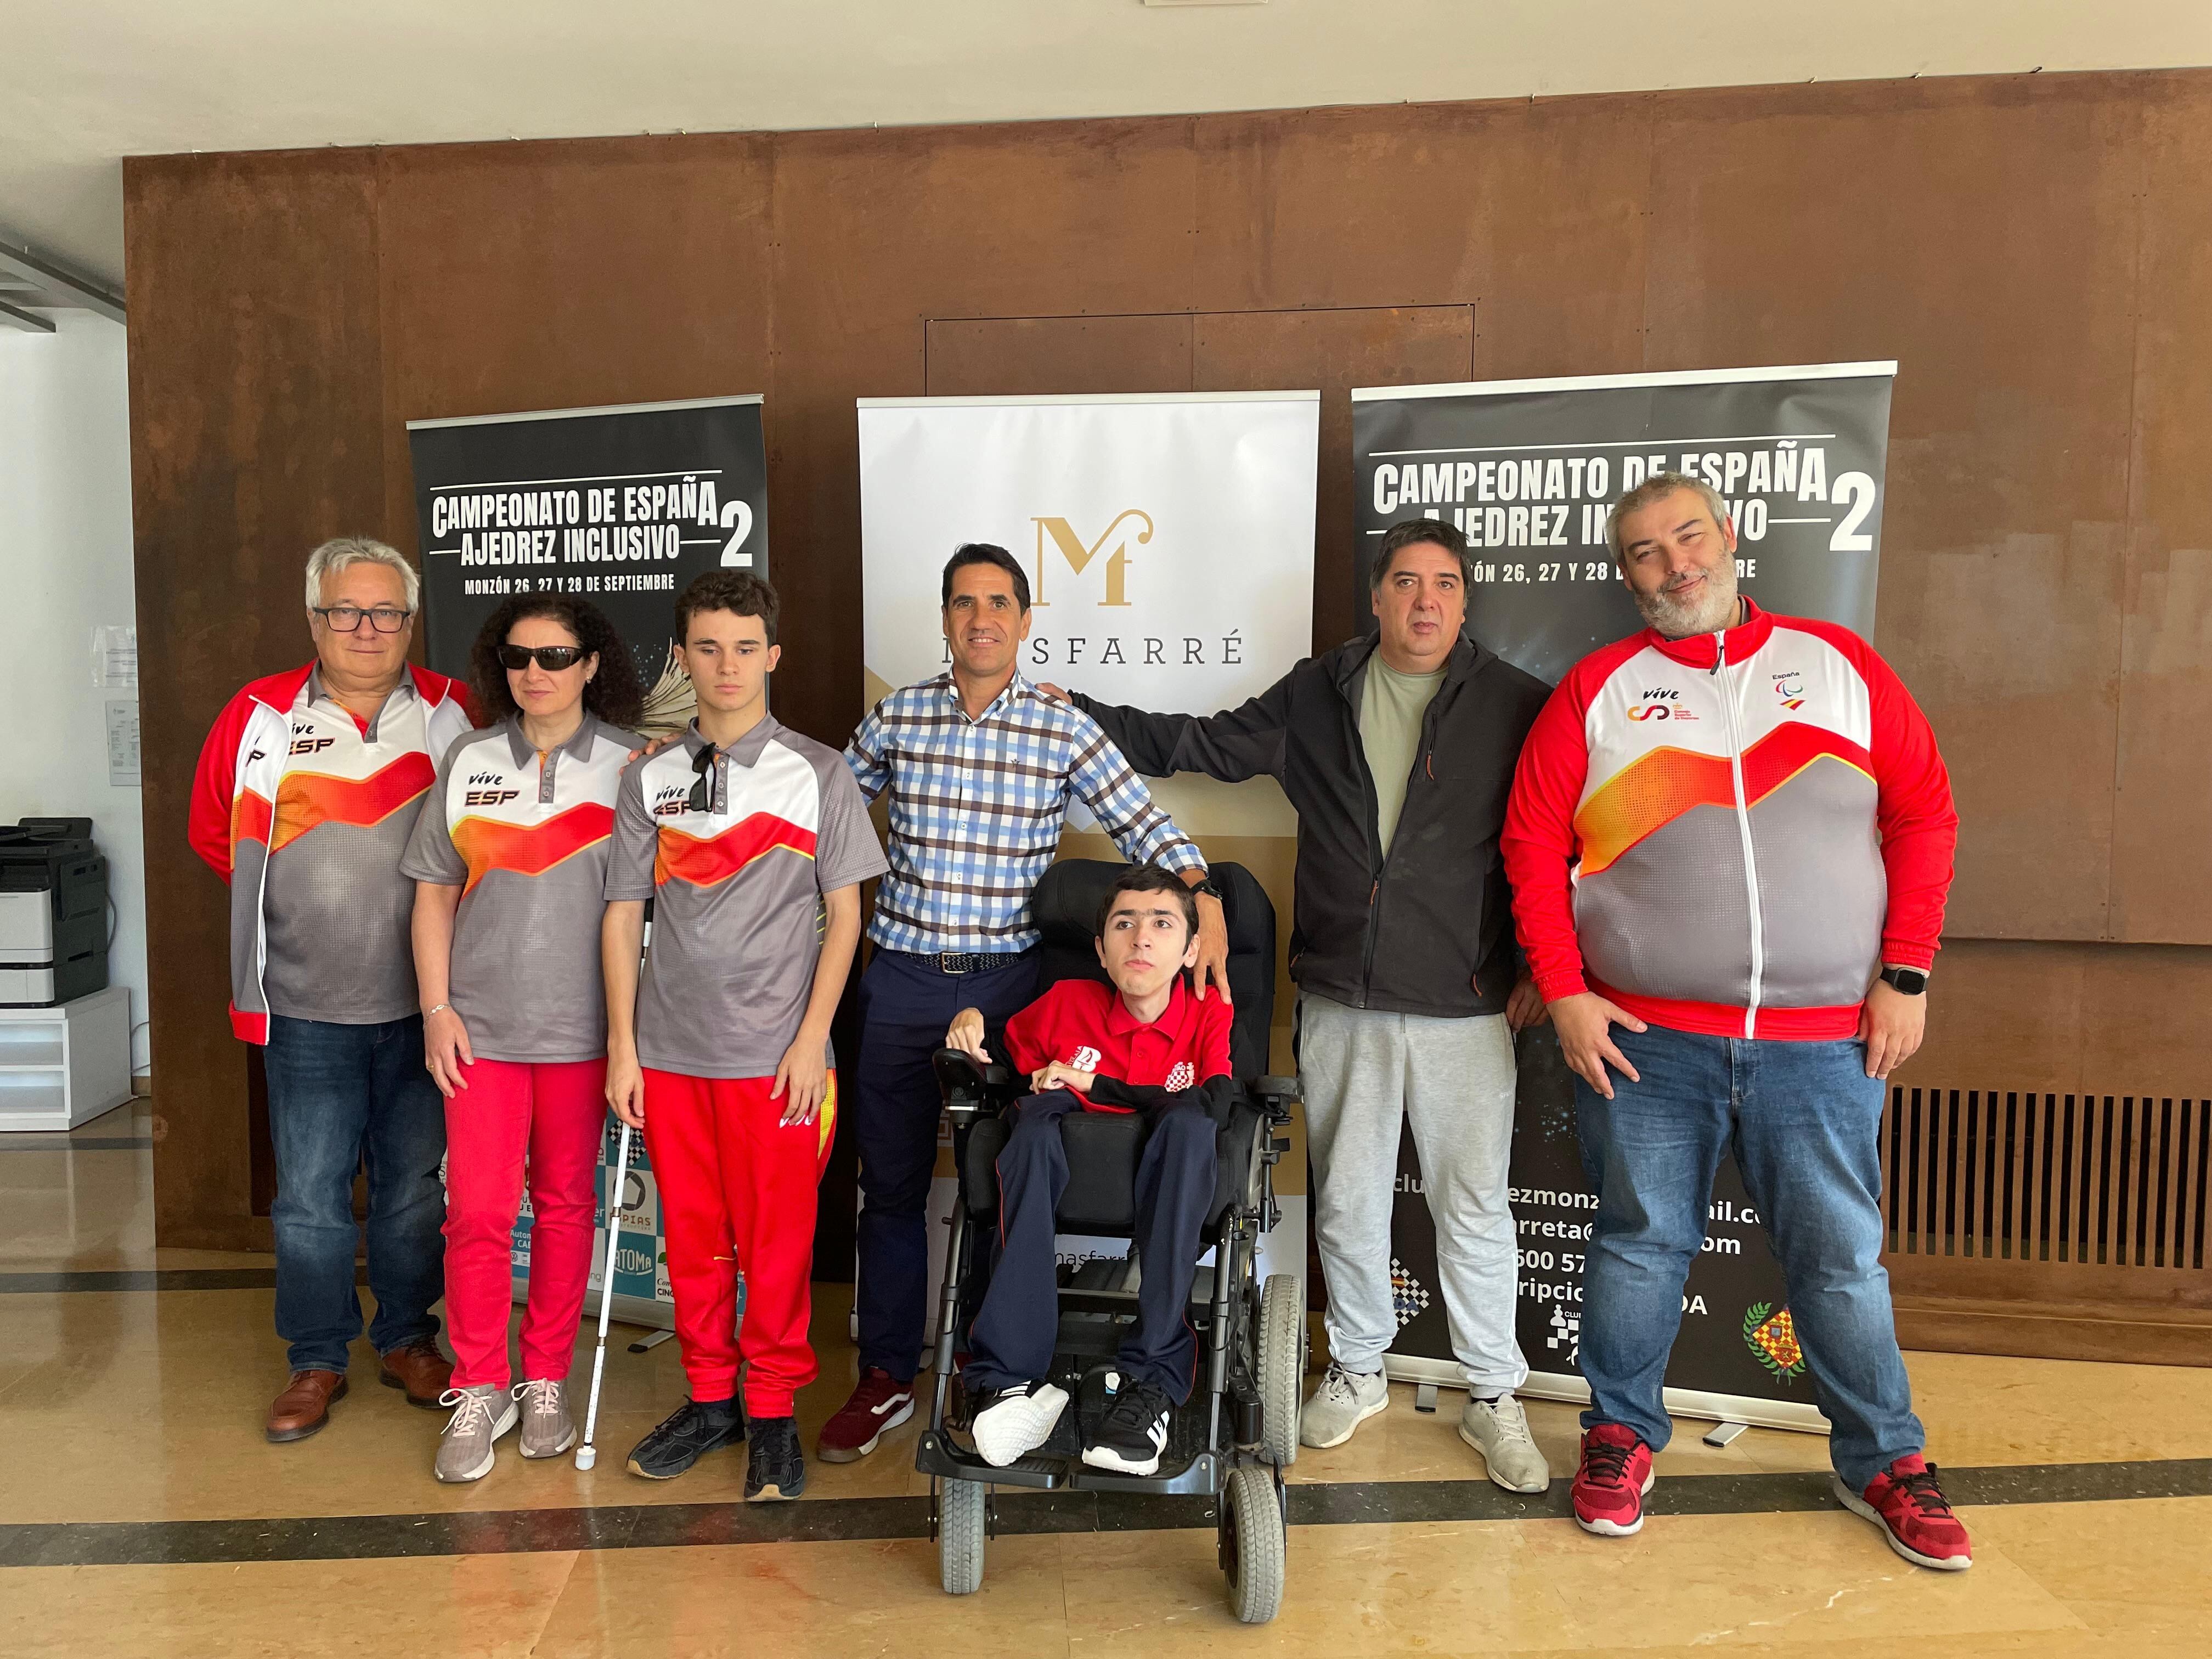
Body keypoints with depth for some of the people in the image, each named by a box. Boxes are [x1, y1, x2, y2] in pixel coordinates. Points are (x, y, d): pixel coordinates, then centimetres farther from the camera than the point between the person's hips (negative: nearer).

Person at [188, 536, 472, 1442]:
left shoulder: (453, 717, -1)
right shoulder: (260, 719, -1)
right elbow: (215, 832, 12)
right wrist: (297, 904, 9)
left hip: (422, 1002, 1)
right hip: (307, 1004, 0)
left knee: (414, 1185, 11)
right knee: (310, 1191, 5)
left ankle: (407, 1339, 28)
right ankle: (317, 1360, 23)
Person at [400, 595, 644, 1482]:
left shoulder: (629, 764, -1)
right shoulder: (469, 761, 5)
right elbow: (434, 892, 8)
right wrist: (437, 1009, 1)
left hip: (580, 1026, -1)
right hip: (482, 1026, 1)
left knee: (565, 1207, 10)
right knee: (477, 1210, 1)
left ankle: (546, 1382, 26)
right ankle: (478, 1392, 18)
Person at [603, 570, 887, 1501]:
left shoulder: (817, 774, -1)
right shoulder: (649, 779, 7)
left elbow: (844, 915, -1)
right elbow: (624, 916, 8)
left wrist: (812, 1039, -8)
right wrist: (622, 1046, 3)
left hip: (775, 1053, -2)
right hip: (669, 1050, 3)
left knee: (776, 1240, 4)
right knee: (691, 1234, 12)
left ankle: (773, 1412, 22)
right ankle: (709, 1398, 30)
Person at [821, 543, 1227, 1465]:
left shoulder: (1065, 731, -2)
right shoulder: (897, 719, 3)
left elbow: (1144, 825, -5)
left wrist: (1203, 897, -19)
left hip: (1007, 981, -1)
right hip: (901, 980, 2)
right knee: (891, 1183, 10)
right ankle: (886, 1379, 25)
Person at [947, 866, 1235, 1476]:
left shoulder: (1210, 1017, 0)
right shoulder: (1067, 1003, 4)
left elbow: (1215, 1105, -20)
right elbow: (999, 1058, 22)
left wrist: (1091, 1085, -16)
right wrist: (970, 1021, -1)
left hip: (1172, 1195, -1)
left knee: (1187, 1121, -31)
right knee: (1041, 1113, -29)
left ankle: (1150, 1380, -35)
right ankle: (1012, 1376, -36)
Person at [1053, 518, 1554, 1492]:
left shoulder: (1514, 705, -1)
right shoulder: (1315, 697, 6)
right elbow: (1196, 745, 13)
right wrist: (1076, 711, 8)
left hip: (1465, 1009, -2)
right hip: (1342, 1005, 3)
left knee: (1473, 1207, 6)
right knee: (1346, 1197, 14)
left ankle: (1492, 1397, 26)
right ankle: (1357, 1370, 35)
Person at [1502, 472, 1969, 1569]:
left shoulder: (1838, 662, 7)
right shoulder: (1597, 689, 4)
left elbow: (1924, 812, 6)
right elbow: (1532, 842, 2)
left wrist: (1905, 974, -2)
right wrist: (1564, 992, -6)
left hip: (1823, 1040, 1)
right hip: (1642, 1038, 0)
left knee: (1841, 1257, 11)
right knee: (1641, 1244, 11)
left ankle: (1881, 1461, 31)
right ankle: (1620, 1437, 30)